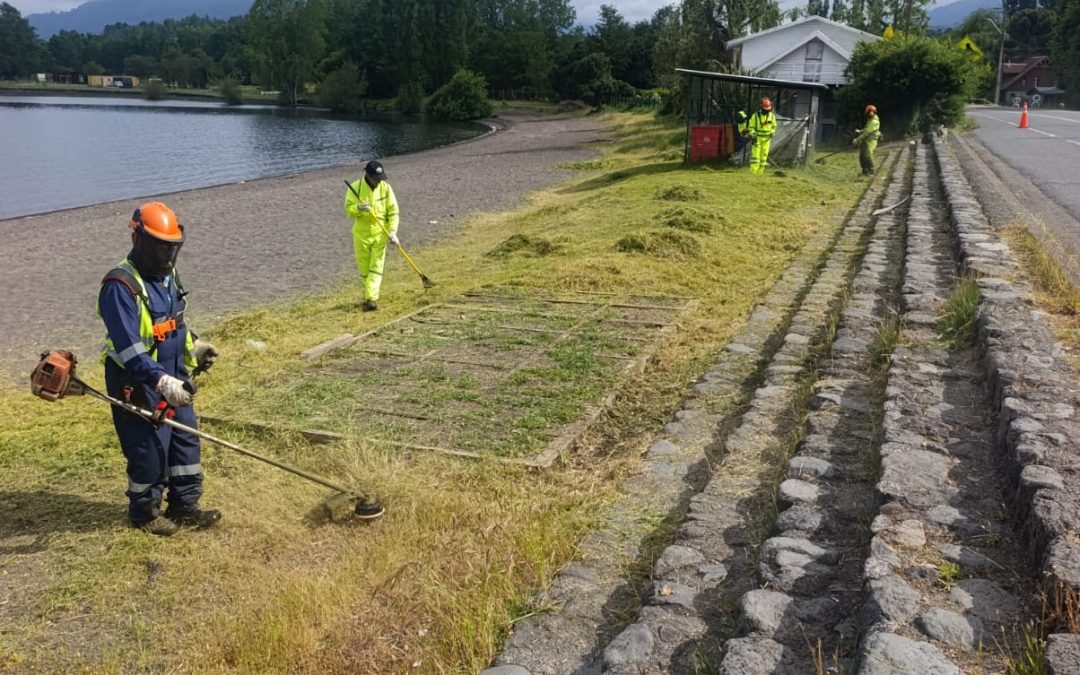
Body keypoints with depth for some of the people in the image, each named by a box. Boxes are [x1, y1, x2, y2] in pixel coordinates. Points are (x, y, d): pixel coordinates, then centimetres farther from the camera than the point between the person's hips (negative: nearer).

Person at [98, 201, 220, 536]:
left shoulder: (167, 275, 6)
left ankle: (185, 505, 28)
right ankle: (144, 512, 24)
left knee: (186, 439, 14)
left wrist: (195, 347, 10)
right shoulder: (120, 286, -22)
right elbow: (128, 347, -29)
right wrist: (161, 381, -36)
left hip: (173, 376, 9)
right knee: (150, 451, 2)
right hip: (139, 384, -8)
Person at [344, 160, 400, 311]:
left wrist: (392, 231, -17)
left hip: (380, 234, 0)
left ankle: (371, 298, -12)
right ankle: (369, 292, 31)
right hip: (361, 234, 1)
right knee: (364, 268, 10)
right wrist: (359, 208, -34)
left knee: (376, 267, -8)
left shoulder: (385, 187, -6)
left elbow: (393, 211, -5)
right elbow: (348, 210, -12)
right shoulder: (355, 187, -9)